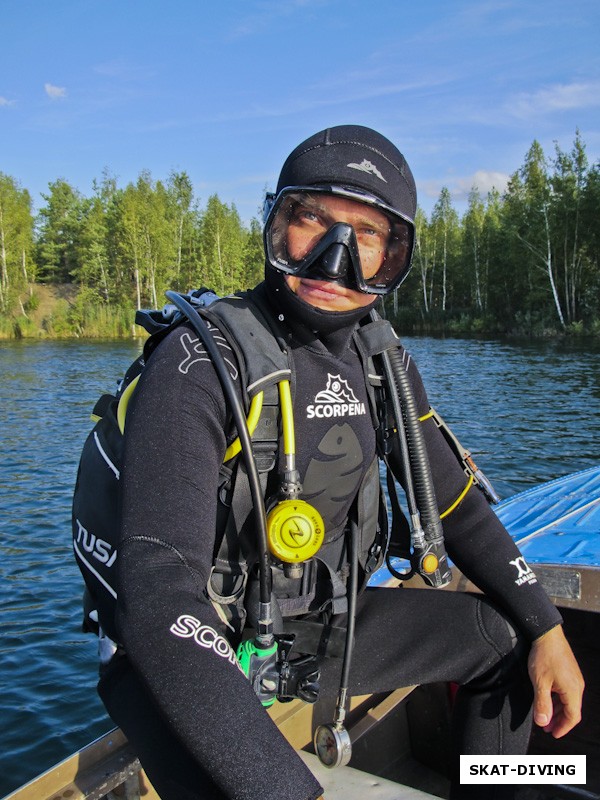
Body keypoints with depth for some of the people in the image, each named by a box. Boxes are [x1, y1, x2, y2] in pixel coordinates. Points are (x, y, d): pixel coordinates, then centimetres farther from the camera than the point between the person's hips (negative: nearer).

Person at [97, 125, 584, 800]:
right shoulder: (201, 363, -24)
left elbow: (453, 502, 9)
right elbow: (161, 598, -33)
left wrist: (547, 629, 3)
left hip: (323, 621, 7)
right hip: (196, 650, -6)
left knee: (509, 640, 8)